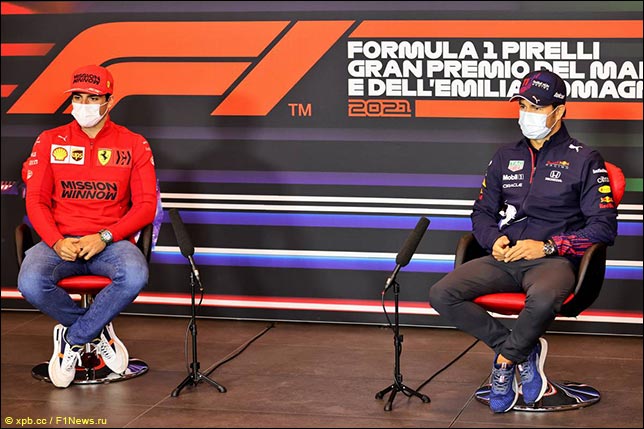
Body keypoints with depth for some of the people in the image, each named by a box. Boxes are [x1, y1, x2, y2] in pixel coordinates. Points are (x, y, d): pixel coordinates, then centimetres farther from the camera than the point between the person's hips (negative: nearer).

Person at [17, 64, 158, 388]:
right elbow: (36, 200, 4)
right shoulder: (50, 141, 9)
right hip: (60, 242, 1)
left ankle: (72, 339, -12)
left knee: (135, 276, -36)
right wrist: (57, 242, -15)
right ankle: (98, 332, -4)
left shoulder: (133, 145, 5)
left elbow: (146, 205, 0)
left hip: (111, 241, -1)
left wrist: (104, 237, -14)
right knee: (30, 283, -32)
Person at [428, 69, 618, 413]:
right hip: (505, 259, 5)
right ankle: (524, 351, -9)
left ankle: (505, 361, -11)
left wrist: (548, 246, -12)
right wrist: (494, 239, -1)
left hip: (553, 260, -5)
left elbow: (604, 227, -2)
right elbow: (482, 212, 23)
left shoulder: (584, 160, 5)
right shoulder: (506, 158, 20)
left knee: (543, 299, -42)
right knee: (442, 295, -20)